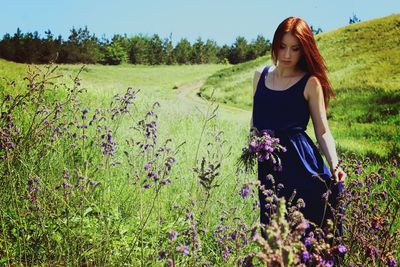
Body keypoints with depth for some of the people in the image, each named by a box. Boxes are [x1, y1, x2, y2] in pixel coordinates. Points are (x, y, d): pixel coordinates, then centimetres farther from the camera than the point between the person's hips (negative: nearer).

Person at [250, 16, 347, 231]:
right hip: (268, 167, 4)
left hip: (300, 163, -4)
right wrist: (254, 133, 2)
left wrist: (334, 165, -16)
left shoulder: (310, 83, -3)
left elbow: (323, 132, -2)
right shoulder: (260, 75, 10)